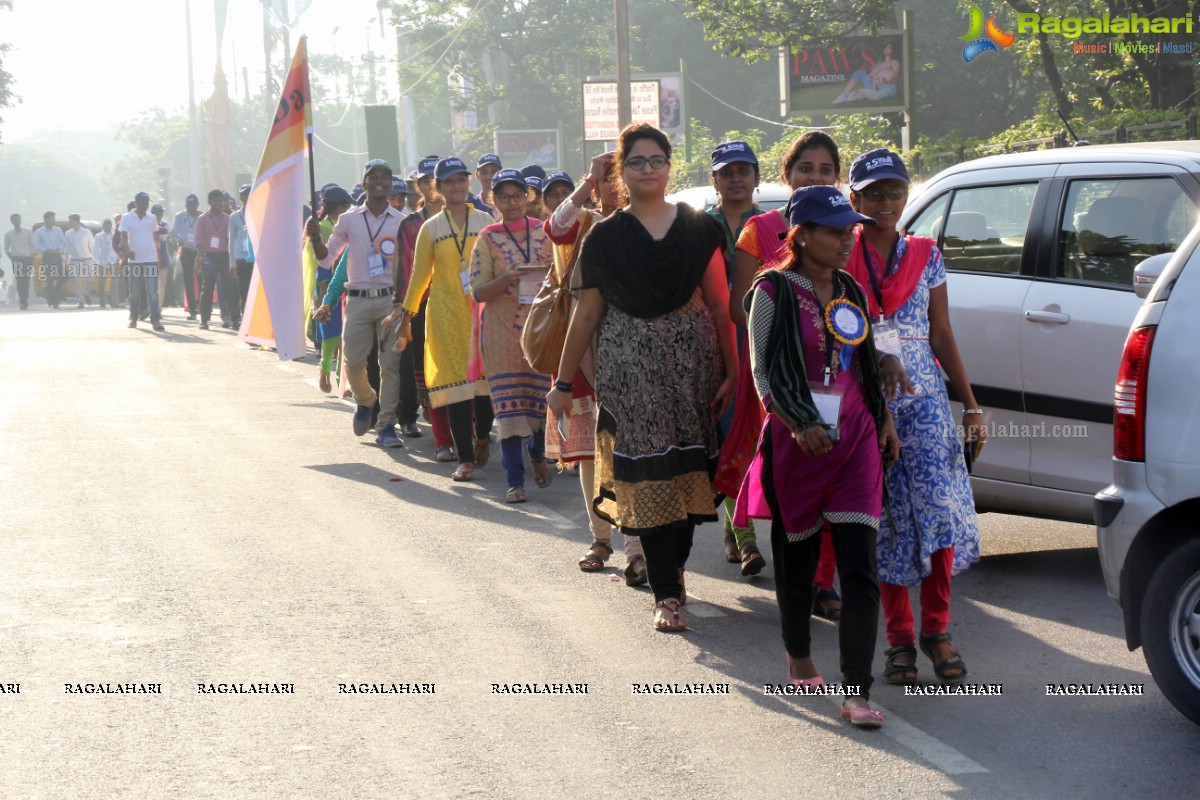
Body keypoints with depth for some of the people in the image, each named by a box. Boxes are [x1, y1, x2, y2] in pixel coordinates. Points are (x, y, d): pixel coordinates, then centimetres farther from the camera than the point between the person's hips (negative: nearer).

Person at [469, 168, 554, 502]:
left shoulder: (543, 232, 7)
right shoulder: (488, 238, 3)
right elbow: (478, 291, -3)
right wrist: (509, 278, -19)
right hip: (502, 330, -2)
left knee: (541, 396, 5)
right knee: (509, 403, -6)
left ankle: (537, 453, 35)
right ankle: (514, 480, -3)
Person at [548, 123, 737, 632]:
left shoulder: (699, 229, 6)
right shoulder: (606, 238, 4)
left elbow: (719, 304, 5)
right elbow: (587, 314, 7)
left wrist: (732, 370, -1)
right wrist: (563, 383, 7)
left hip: (693, 359, 1)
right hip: (630, 363, -1)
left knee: (689, 467, 3)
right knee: (648, 471, -6)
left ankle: (674, 566, 24)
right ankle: (666, 595, -5)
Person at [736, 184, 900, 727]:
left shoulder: (851, 291, 12)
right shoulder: (774, 291, -5)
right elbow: (763, 370, -7)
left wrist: (883, 418, 14)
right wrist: (799, 425, -18)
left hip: (854, 436, 3)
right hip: (795, 437, -3)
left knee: (859, 564, -8)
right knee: (797, 554, 11)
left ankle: (857, 692, -11)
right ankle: (799, 657, 36)